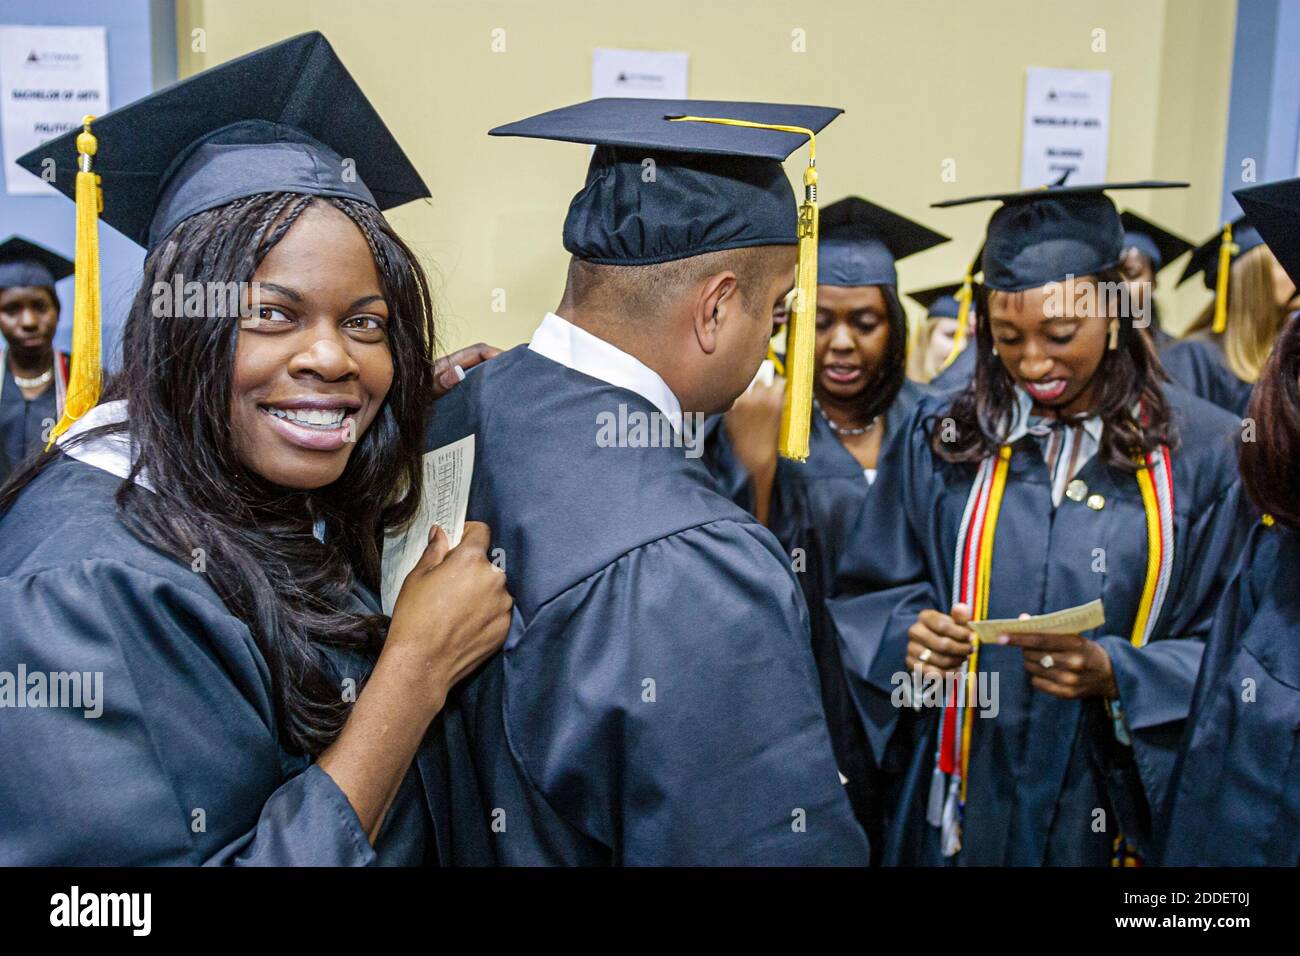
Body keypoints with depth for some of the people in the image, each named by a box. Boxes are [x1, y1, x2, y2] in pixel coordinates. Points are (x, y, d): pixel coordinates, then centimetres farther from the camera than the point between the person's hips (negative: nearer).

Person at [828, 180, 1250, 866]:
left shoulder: (1203, 453, -7)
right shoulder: (938, 438, -4)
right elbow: (864, 600, -1)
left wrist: (1116, 675, -22)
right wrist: (910, 631, -22)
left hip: (1116, 808, 0)